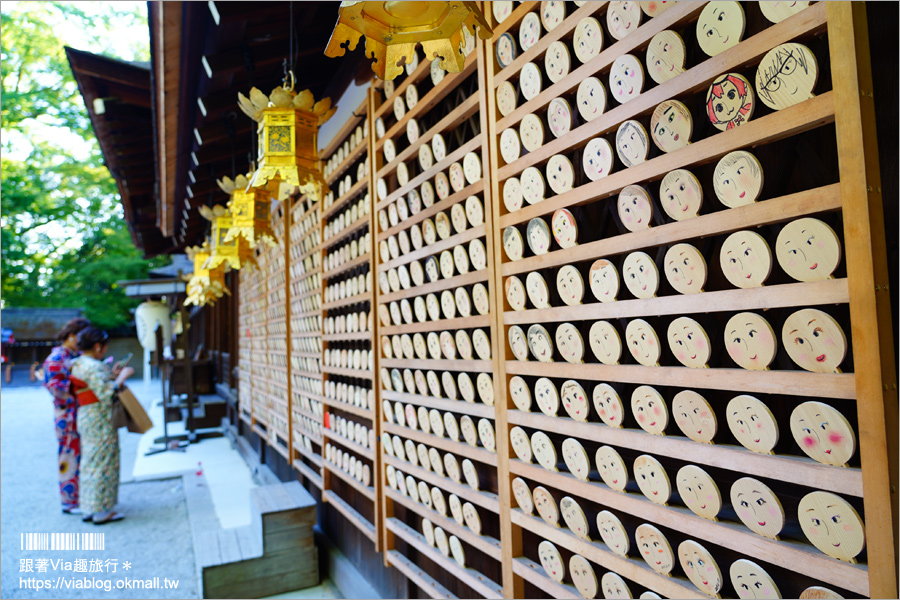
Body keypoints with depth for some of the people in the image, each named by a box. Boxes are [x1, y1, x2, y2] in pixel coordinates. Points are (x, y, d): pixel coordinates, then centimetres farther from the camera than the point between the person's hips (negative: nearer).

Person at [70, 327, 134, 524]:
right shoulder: (93, 366, -19)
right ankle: (101, 511, 6)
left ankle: (89, 509, 25)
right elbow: (105, 393, -26)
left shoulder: (78, 364, 12)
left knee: (91, 462, 16)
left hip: (85, 417, 10)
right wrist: (121, 377, -16)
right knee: (103, 462, -1)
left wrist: (112, 375, 14)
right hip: (99, 419, -10)